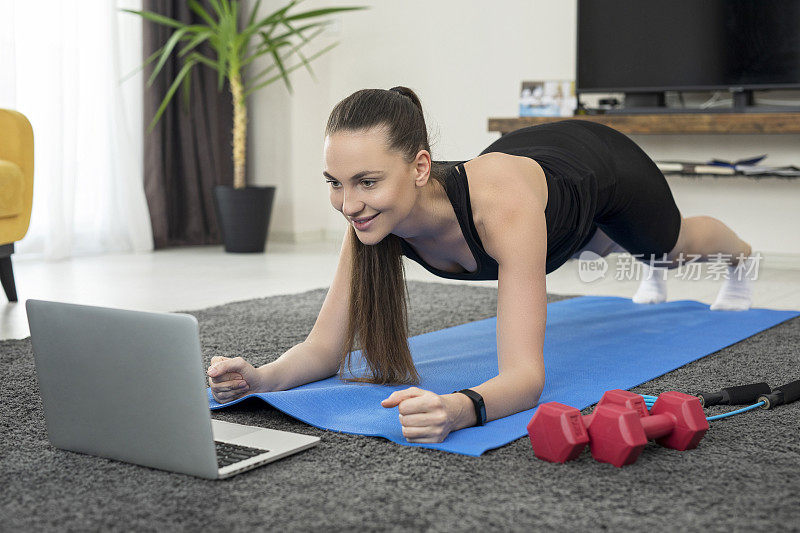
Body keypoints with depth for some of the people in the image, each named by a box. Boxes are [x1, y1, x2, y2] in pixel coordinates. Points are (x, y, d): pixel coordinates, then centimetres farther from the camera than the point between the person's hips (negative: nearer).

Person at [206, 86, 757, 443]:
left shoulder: (501, 204, -53)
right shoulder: (372, 212, -37)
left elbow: (526, 376, -56)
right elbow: (325, 347, -32)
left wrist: (459, 408, -76)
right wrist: (262, 377, -52)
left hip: (604, 166, -4)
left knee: (674, 245, 33)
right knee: (604, 246, 40)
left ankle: (741, 255, 71)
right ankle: (654, 279, 79)